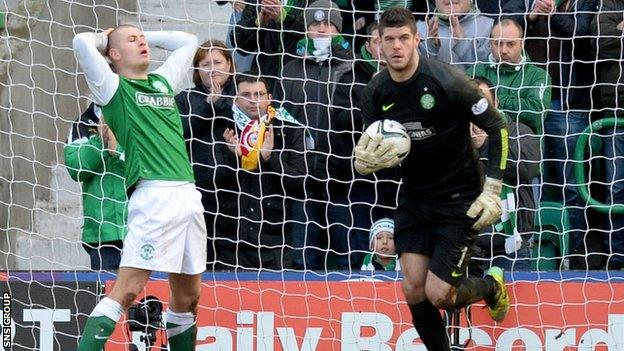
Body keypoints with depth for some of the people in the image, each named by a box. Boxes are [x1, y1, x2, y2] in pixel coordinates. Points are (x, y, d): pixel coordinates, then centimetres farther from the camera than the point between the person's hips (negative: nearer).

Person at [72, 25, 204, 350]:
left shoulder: (163, 81, 23)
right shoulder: (114, 88, 6)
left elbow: (188, 42, 37)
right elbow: (82, 43, -7)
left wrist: (148, 37, 28)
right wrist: (104, 39, 13)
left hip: (188, 197, 7)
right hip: (153, 196, -7)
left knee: (188, 297, 9)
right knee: (128, 289, -16)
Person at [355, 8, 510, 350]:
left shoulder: (446, 80, -21)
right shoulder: (376, 92, -5)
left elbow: (497, 127, -12)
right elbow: (366, 159, 5)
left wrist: (492, 191, -16)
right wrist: (365, 160, -21)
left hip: (459, 200, -5)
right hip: (414, 199, 5)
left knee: (439, 294, -8)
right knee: (414, 290, -4)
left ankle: (492, 286, 25)